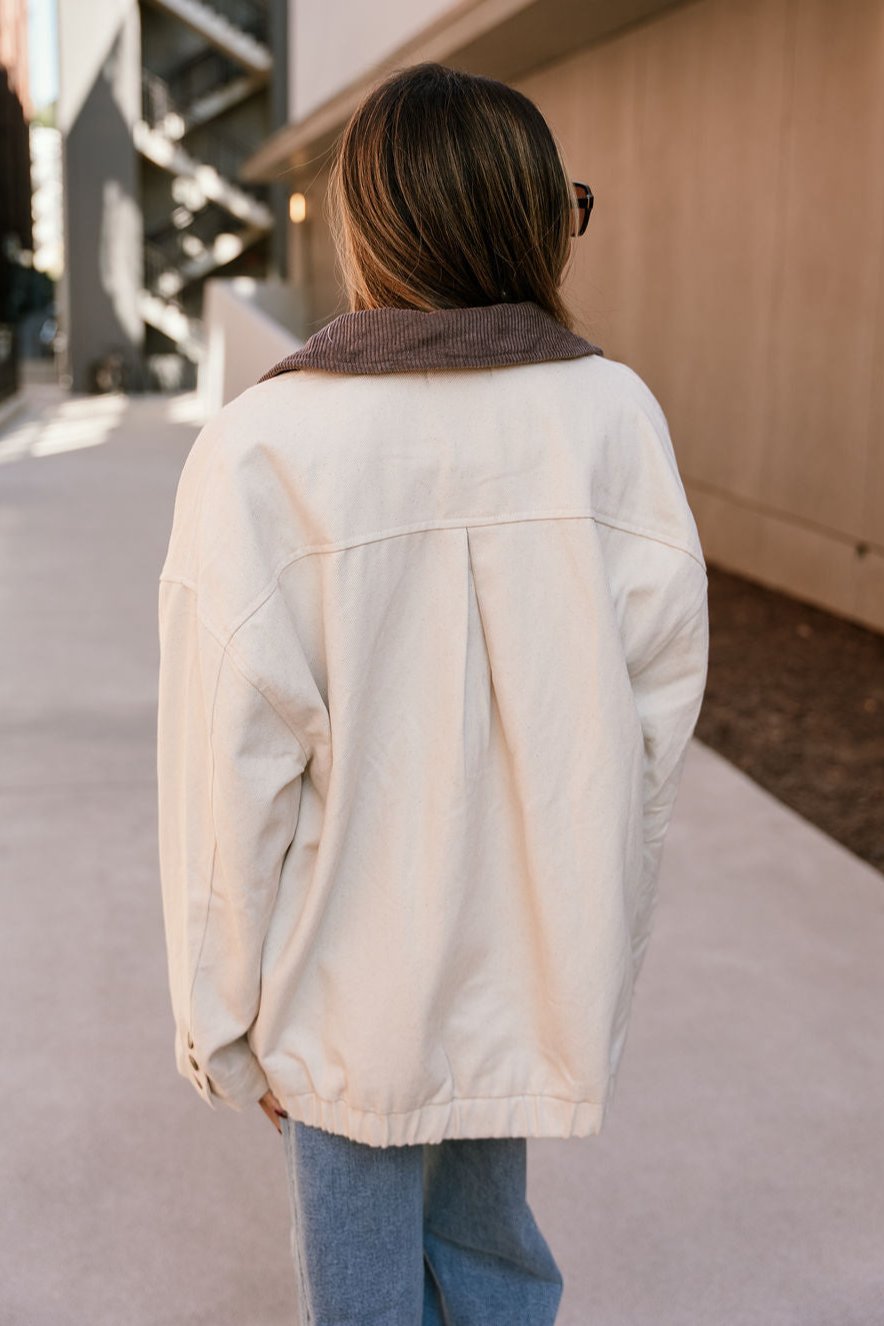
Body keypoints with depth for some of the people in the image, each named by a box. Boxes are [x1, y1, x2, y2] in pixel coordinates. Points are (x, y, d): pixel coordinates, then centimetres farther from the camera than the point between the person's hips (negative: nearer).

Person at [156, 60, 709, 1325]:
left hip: (355, 990, -3)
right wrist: (601, 908, 12)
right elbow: (662, 695, -4)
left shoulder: (259, 451, -19)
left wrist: (225, 1024, -3)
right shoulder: (614, 414, -11)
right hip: (542, 972, 3)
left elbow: (234, 772, -16)